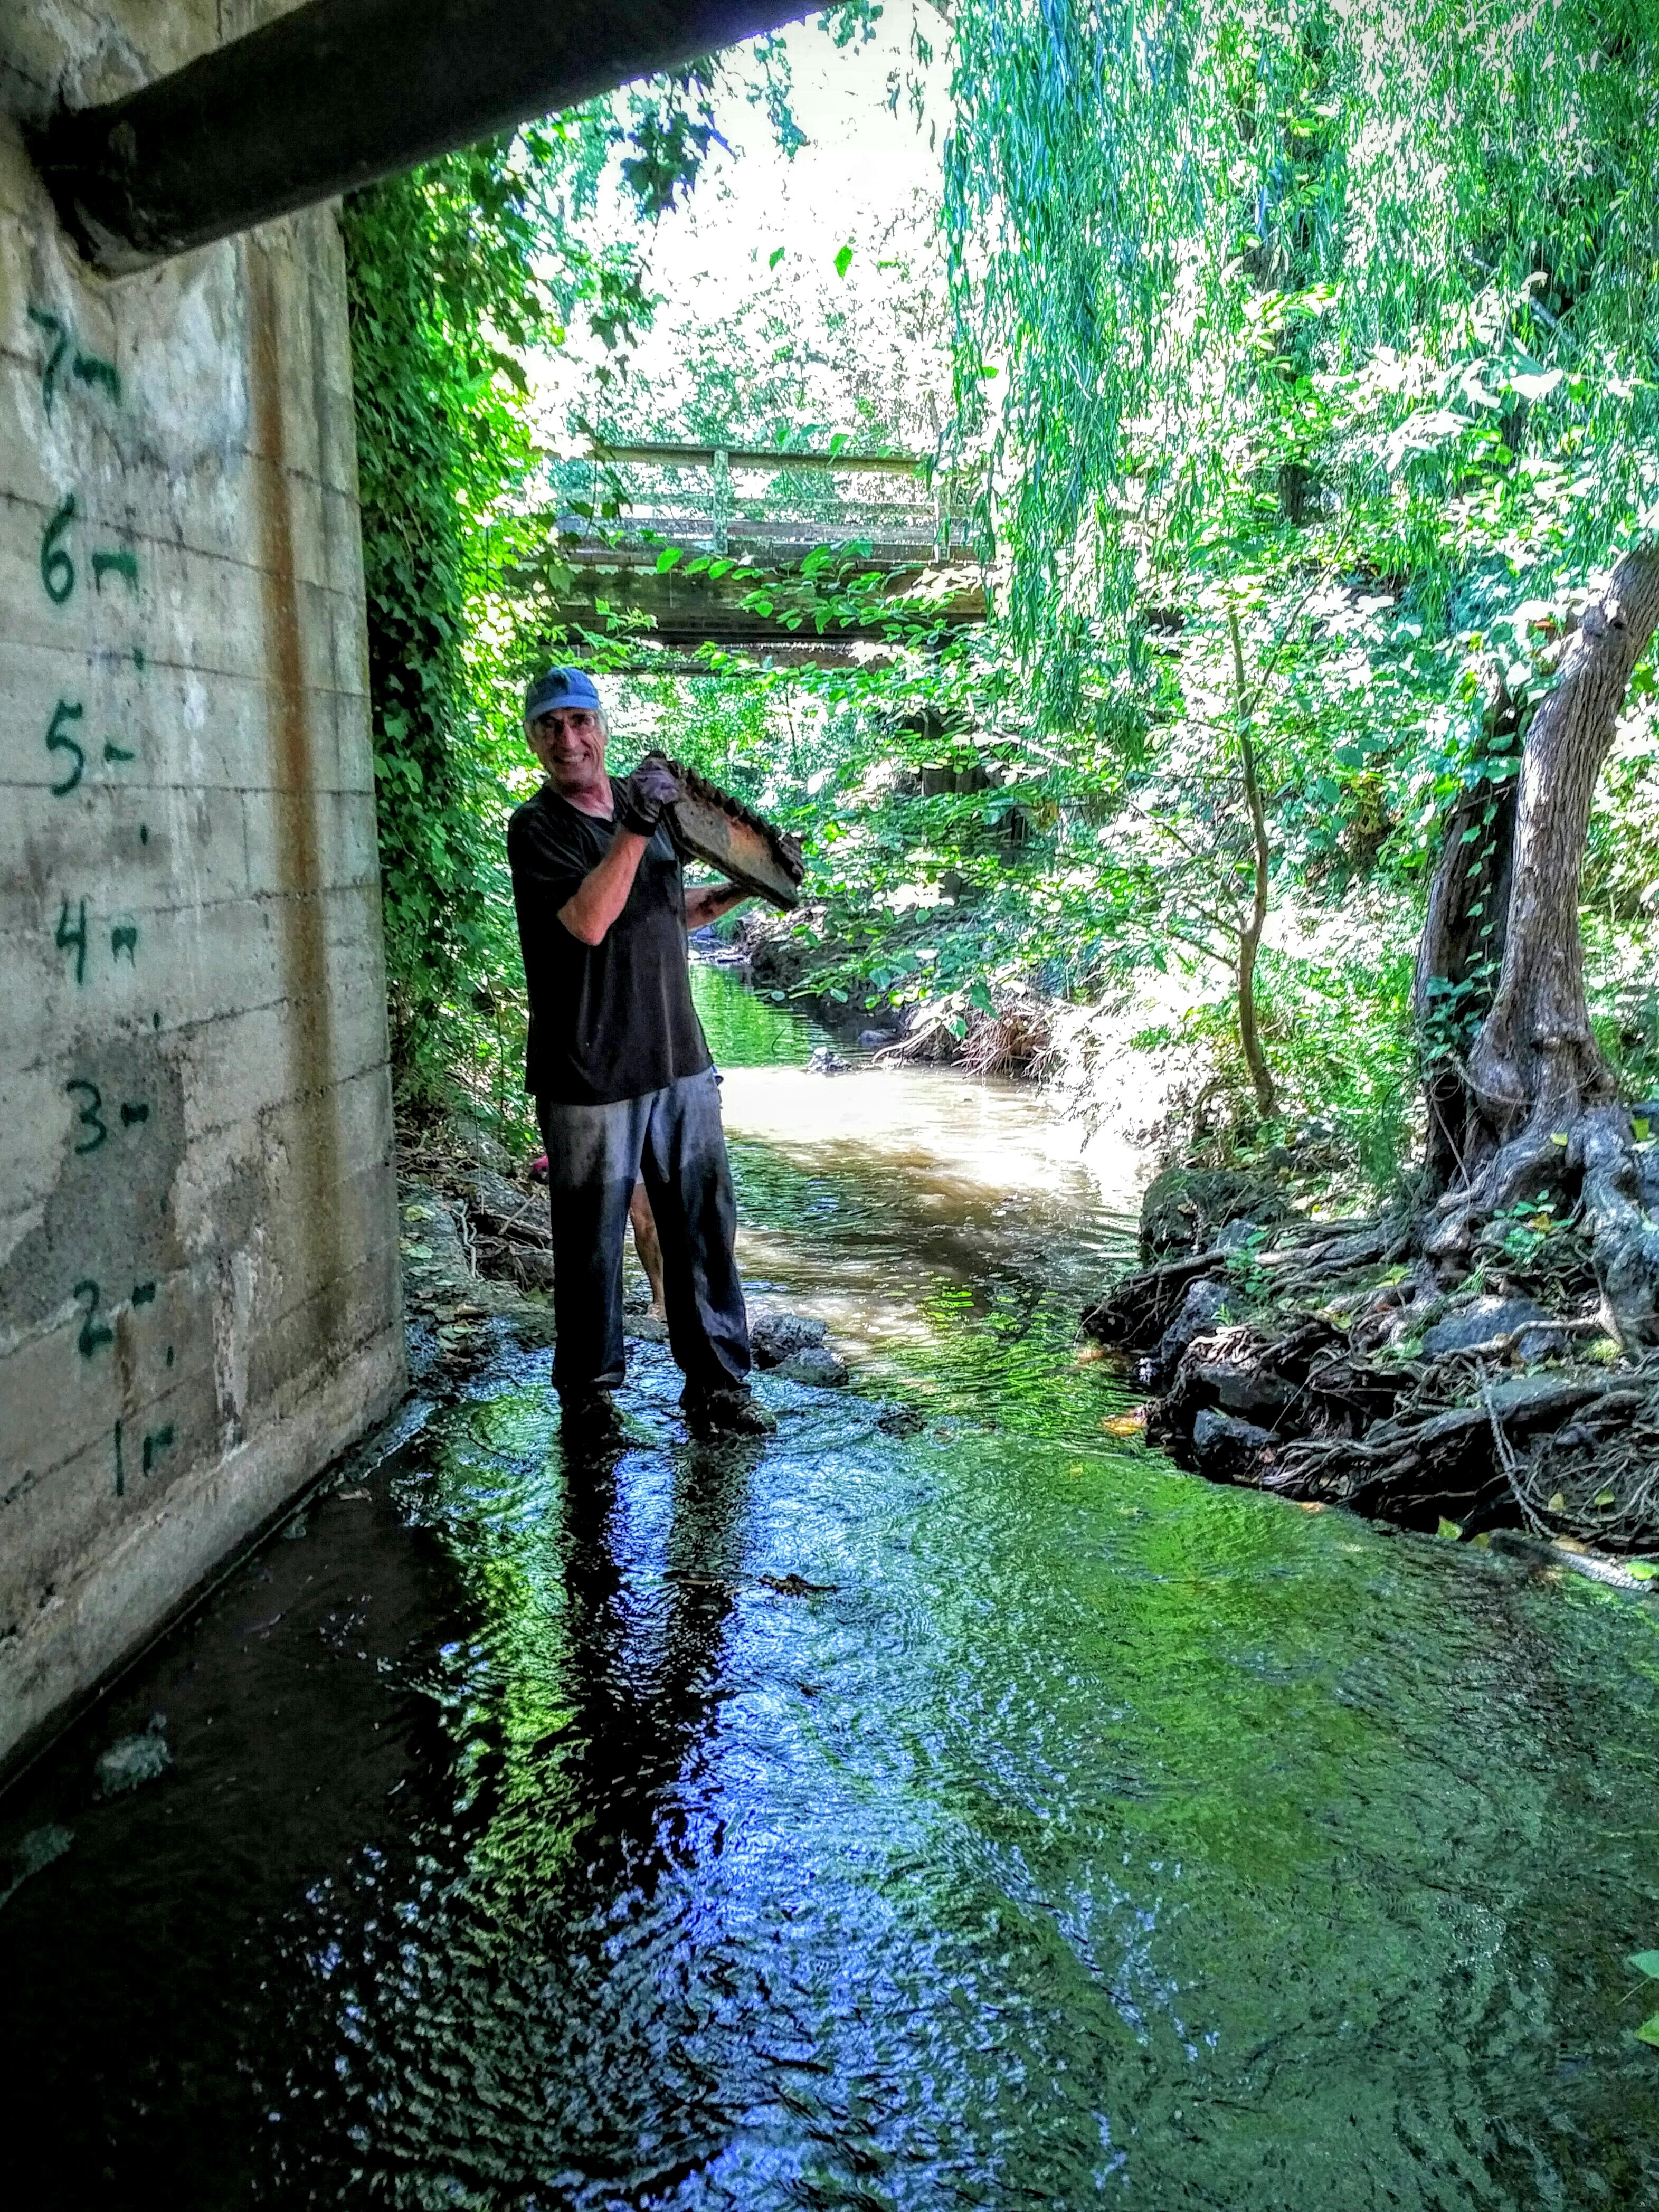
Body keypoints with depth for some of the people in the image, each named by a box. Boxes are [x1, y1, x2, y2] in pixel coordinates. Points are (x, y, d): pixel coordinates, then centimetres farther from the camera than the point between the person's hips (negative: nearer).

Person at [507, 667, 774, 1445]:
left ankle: (719, 1383, 21)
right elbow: (588, 922, -22)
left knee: (704, 1226, 9)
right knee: (591, 1242, 6)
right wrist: (634, 830, -26)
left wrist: (738, 888, 12)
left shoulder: (643, 800, 14)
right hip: (589, 1074, -5)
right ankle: (587, 1392, 23)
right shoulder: (537, 827, -6)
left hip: (679, 1059, 6)